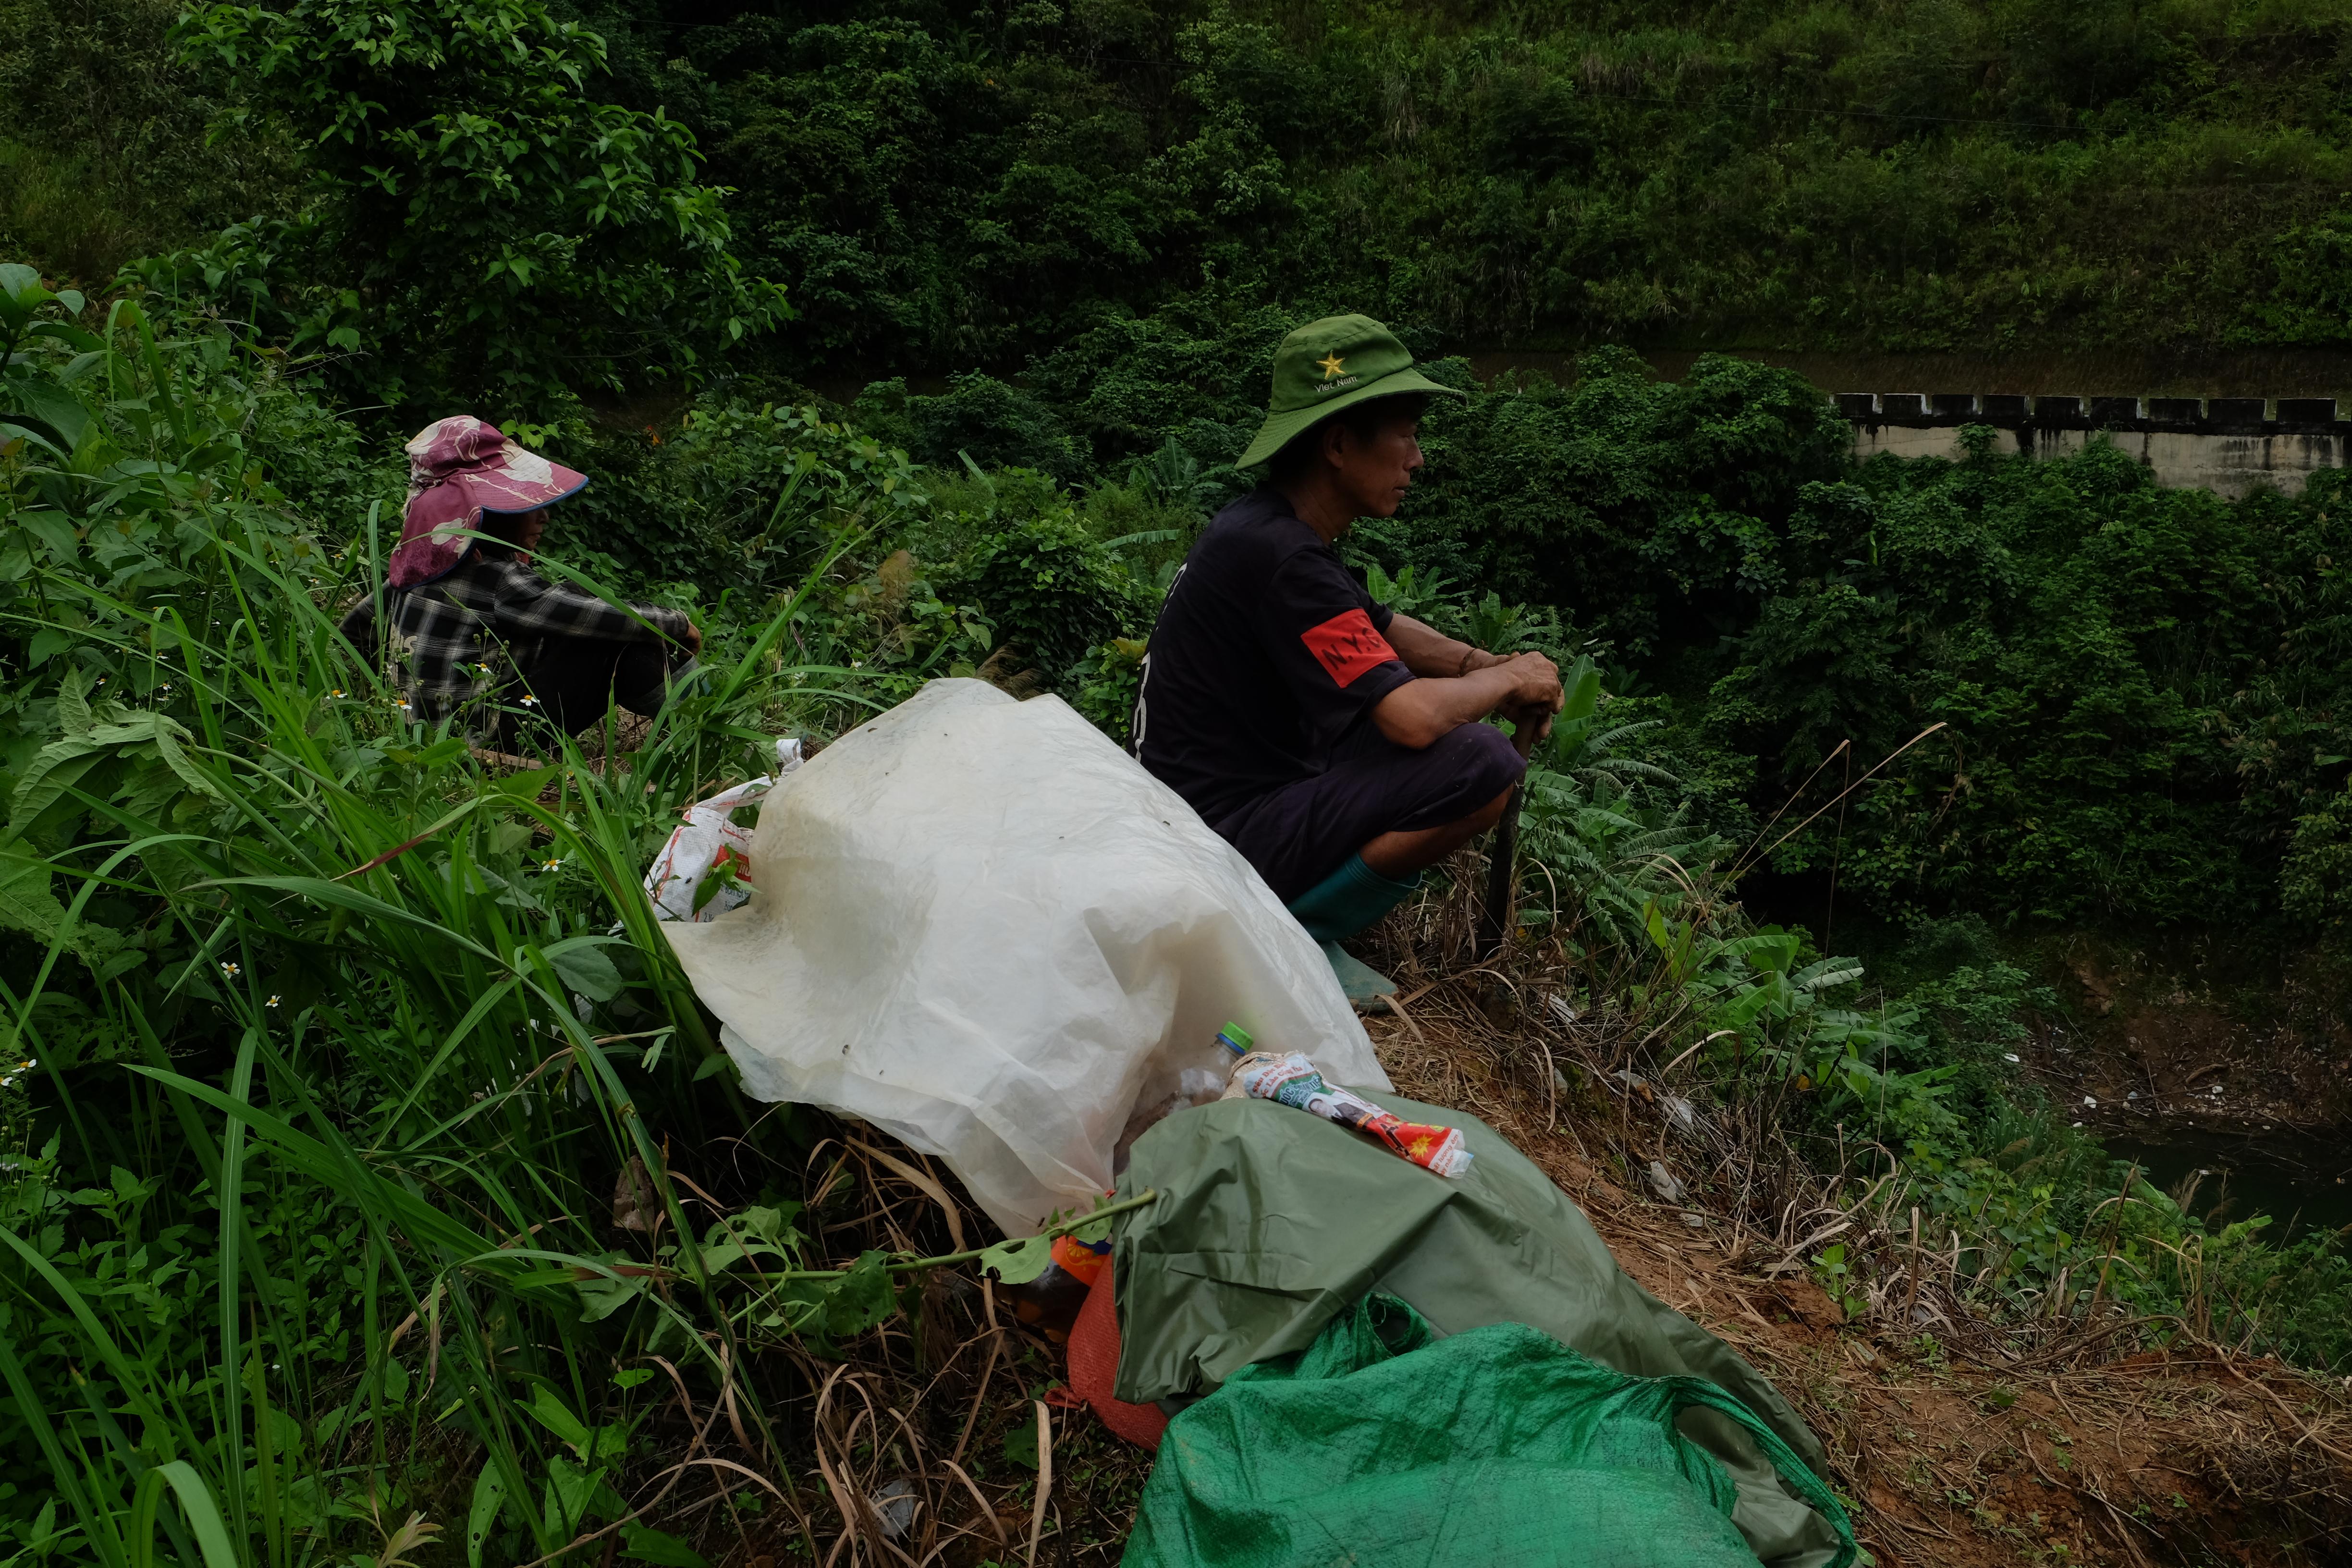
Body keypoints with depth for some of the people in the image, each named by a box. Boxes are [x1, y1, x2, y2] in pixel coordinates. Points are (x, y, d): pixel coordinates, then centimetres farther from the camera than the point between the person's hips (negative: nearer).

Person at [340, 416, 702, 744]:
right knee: (611, 639, -9)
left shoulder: (425, 559, 4)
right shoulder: (496, 579, -21)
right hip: (490, 741, -9)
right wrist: (678, 624, -3)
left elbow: (355, 629, 16)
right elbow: (609, 618, -18)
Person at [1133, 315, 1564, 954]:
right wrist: (1510, 679, -8)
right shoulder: (1281, 557, -24)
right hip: (1225, 840, -11)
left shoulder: (1261, 525, 8)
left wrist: (1485, 665, 5)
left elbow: (1380, 630, 23)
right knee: (1483, 763, -20)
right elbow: (1413, 718, -28)